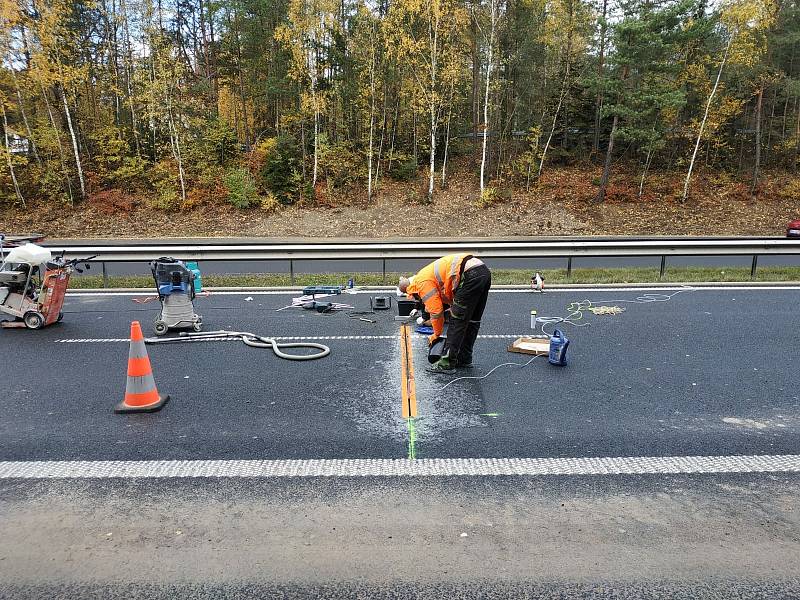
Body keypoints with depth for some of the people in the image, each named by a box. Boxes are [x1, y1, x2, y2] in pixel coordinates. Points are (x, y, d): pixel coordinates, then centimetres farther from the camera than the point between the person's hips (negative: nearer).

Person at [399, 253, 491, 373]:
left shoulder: (422, 282, 0)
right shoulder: (430, 274, 28)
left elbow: (436, 311, -2)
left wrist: (436, 334, 13)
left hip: (471, 275, -10)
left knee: (456, 321, -3)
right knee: (472, 321, 17)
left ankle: (446, 364, 1)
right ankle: (464, 359, 27)